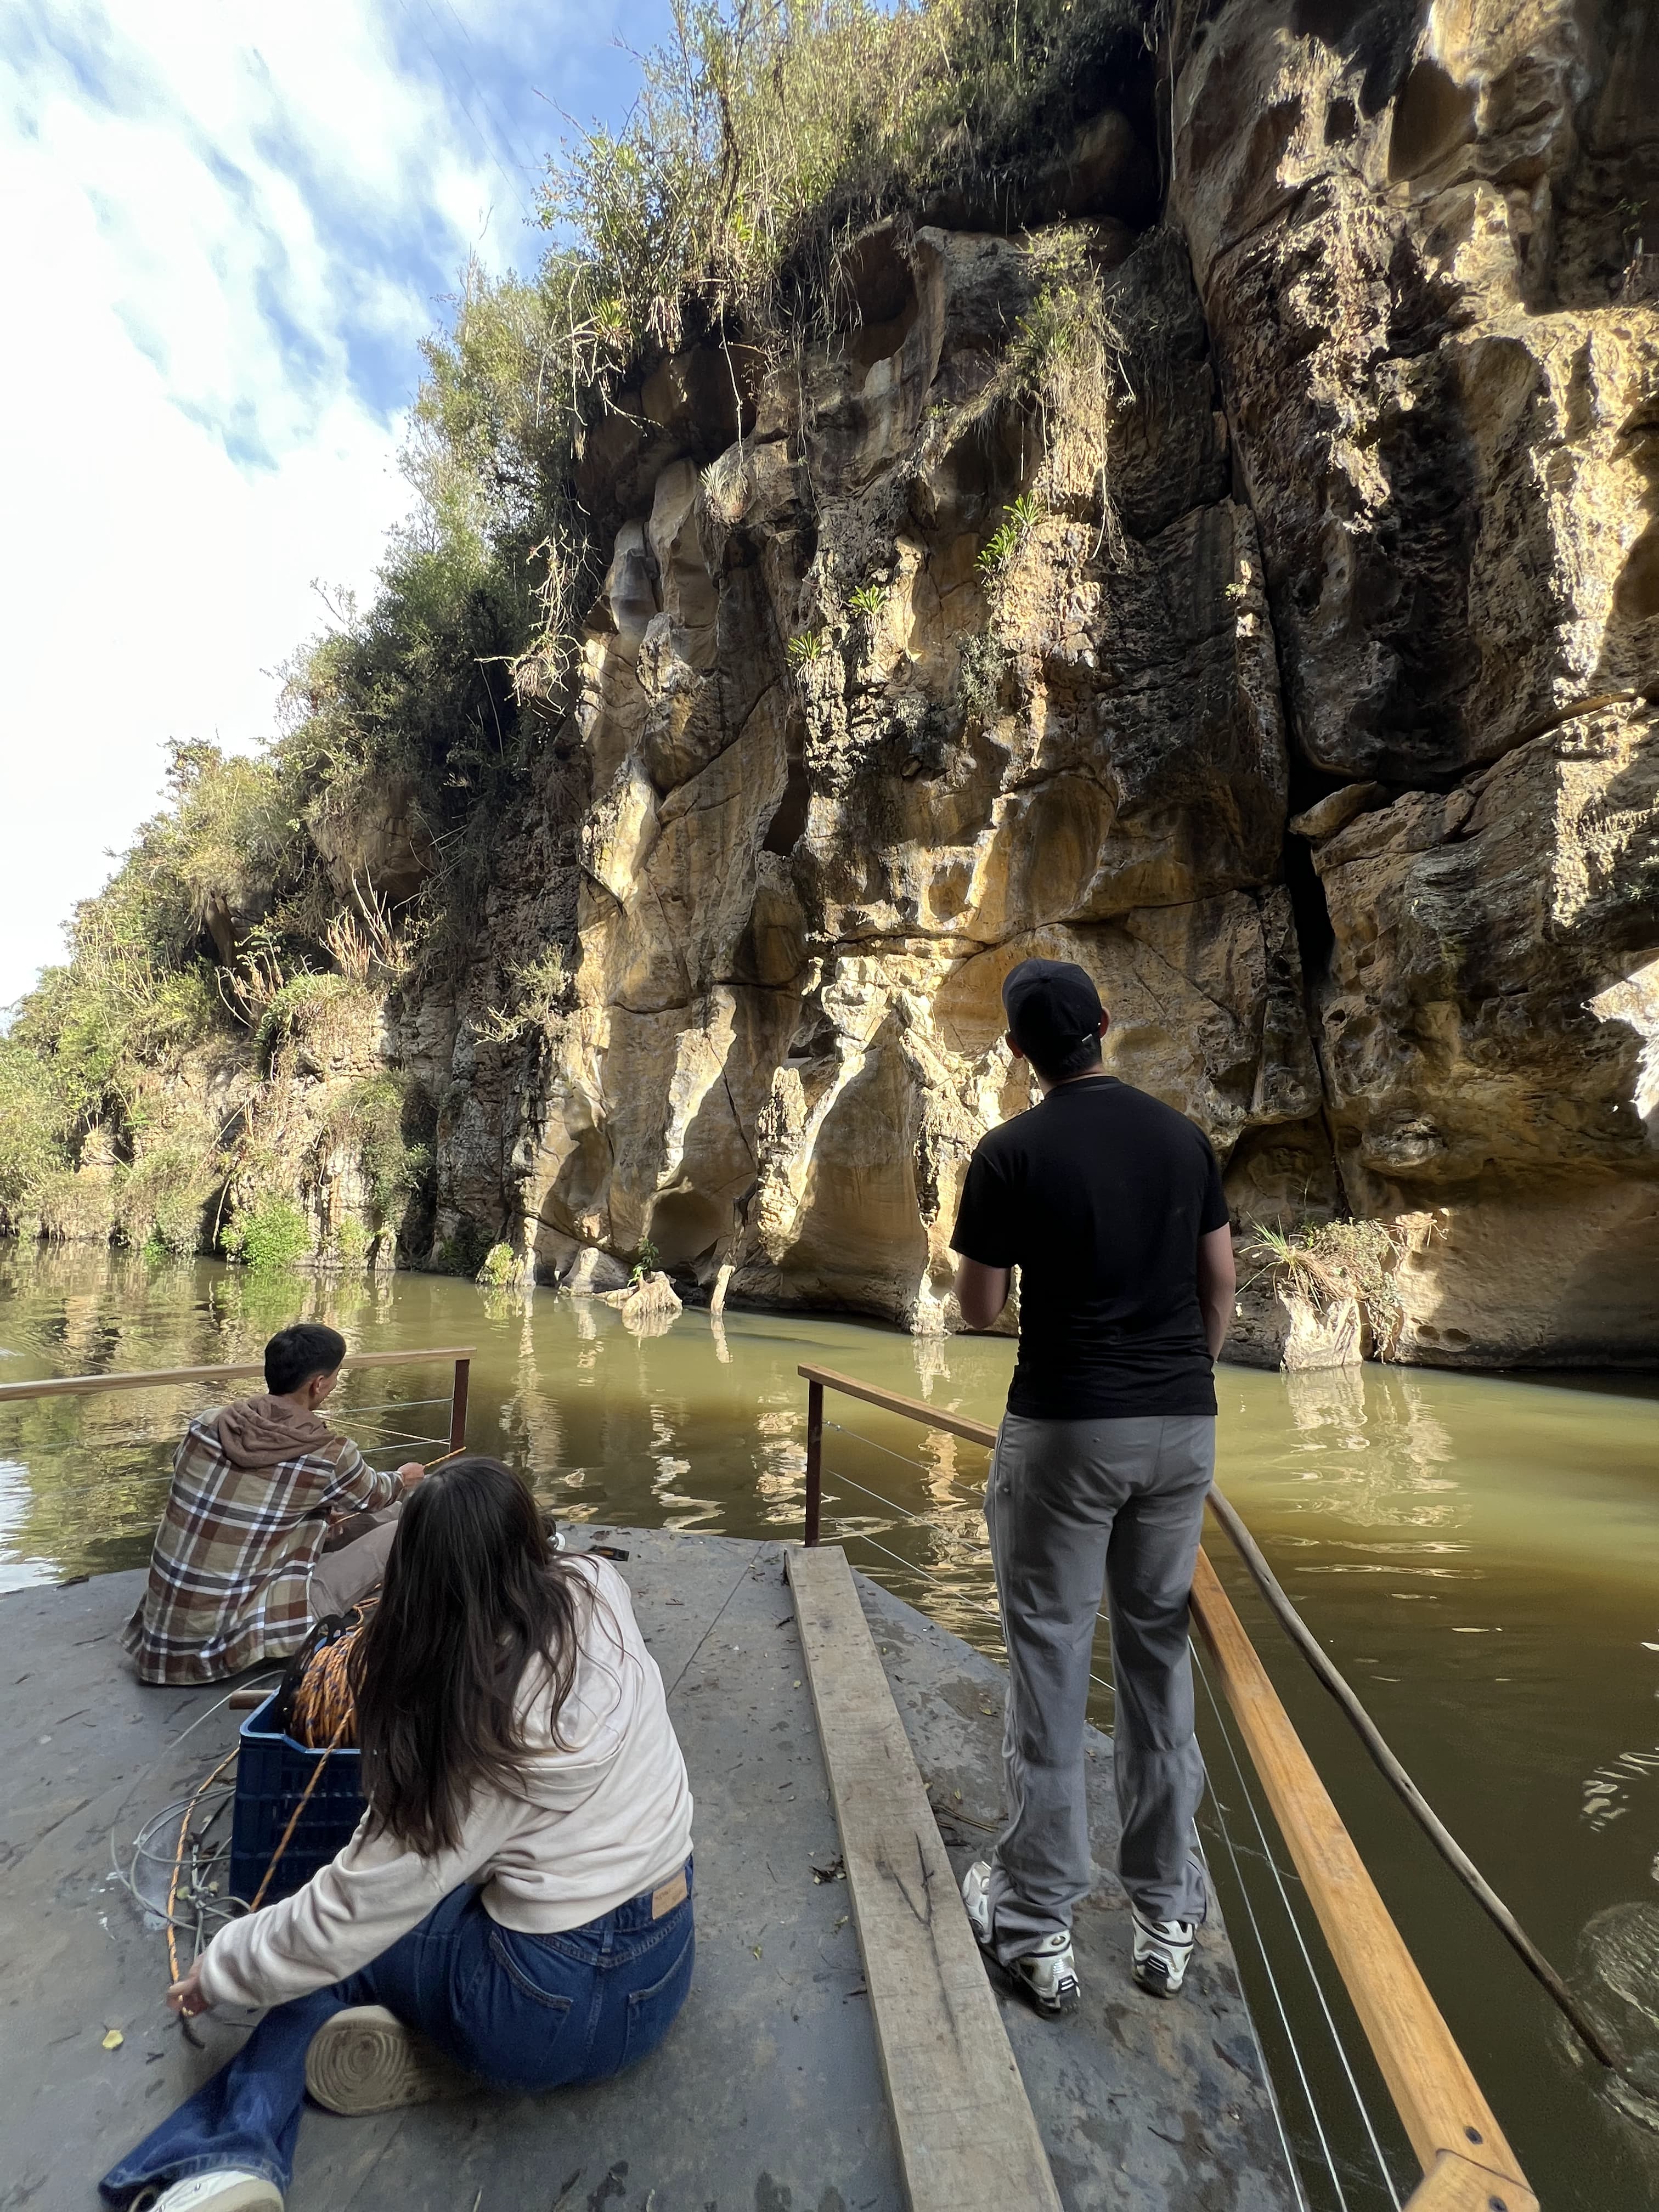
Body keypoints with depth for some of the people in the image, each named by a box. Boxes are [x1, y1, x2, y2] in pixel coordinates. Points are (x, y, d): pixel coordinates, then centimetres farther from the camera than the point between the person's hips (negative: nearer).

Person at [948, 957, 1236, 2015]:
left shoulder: (1012, 1152, -11)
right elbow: (1221, 1281, 8)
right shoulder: (1182, 1135, 3)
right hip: (1184, 1423, 5)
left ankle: (1039, 1925, 23)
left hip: (1066, 1428, -4)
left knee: (1050, 1662, 10)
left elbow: (979, 1309, -5)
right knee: (1160, 1658, 18)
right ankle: (1168, 1915, 32)